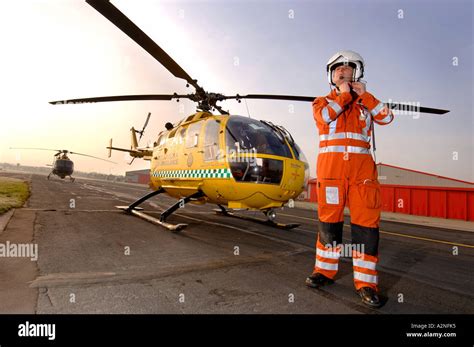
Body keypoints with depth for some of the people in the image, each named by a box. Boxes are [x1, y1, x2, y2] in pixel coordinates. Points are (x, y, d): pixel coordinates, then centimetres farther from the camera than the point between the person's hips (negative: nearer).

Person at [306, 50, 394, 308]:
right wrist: (343, 95, 2)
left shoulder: (365, 103, 21)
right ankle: (325, 270, 18)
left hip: (362, 166, 1)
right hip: (330, 165, -1)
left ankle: (366, 282, 4)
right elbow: (323, 116, -8)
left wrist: (364, 95, 2)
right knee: (329, 221, 3)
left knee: (366, 223, -4)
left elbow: (387, 118, 4)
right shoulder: (322, 101, 16)